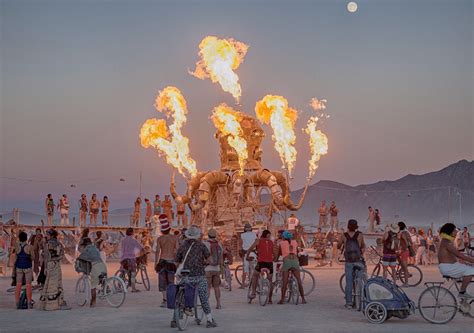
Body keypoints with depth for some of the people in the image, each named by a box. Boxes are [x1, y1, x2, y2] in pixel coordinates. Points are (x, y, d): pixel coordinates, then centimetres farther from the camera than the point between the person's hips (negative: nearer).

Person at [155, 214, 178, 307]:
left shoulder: (159, 239, -3)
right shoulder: (175, 237, -1)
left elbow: (157, 252, -4)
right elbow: (177, 250, -2)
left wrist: (156, 263, 3)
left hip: (162, 261, -1)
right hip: (171, 262, 1)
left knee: (163, 281, 4)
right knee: (171, 281, 9)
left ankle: (165, 299, -5)